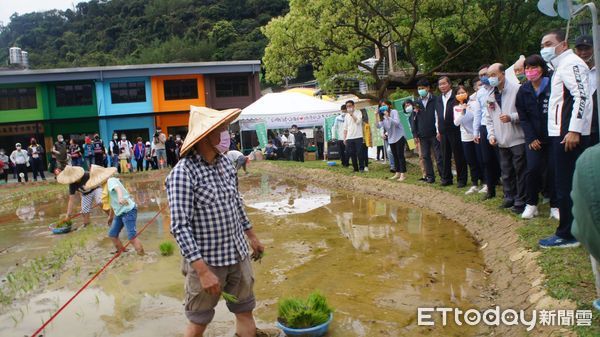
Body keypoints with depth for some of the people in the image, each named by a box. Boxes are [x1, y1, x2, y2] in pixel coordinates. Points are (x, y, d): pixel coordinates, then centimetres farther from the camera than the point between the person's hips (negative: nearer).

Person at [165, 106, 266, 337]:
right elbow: (180, 227, -23)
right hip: (206, 260, -6)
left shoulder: (225, 162, 2)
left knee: (245, 311, 17)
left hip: (239, 255, 6)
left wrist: (251, 235, 21)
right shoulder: (183, 173, -20)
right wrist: (203, 270, -25)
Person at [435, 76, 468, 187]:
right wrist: (438, 130, 15)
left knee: (458, 156, 1)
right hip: (443, 132, 6)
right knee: (445, 156, 10)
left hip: (455, 131, -5)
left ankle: (461, 179, 10)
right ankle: (446, 178, 20)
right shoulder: (438, 99, 13)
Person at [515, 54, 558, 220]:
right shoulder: (523, 91, 4)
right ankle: (531, 204, 7)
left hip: (552, 136, -2)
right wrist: (531, 138, -4)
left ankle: (555, 206, 11)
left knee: (552, 171, -2)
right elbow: (523, 117, 4)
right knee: (533, 169, -7)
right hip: (533, 138, 2)